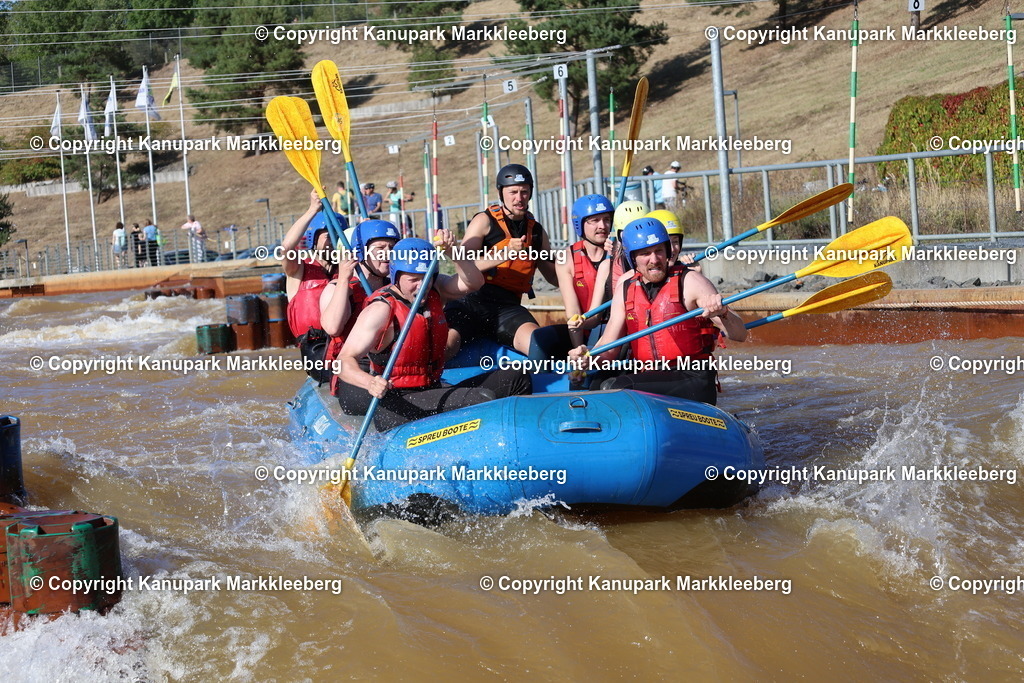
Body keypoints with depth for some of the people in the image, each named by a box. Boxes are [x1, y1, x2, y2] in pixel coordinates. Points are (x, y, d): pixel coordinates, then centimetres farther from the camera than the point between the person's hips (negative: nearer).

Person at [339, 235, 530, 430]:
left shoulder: (433, 291, 8)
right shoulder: (381, 309, -15)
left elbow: (472, 282, -6)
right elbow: (345, 361, -21)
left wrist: (451, 251, -21)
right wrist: (369, 382, -41)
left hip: (432, 393, 9)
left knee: (514, 377, 5)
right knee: (481, 399, -28)